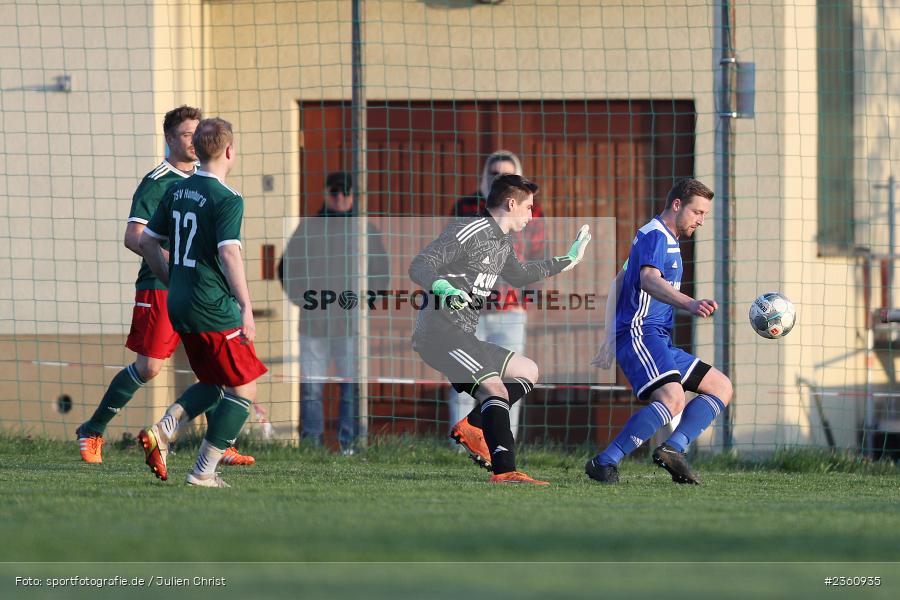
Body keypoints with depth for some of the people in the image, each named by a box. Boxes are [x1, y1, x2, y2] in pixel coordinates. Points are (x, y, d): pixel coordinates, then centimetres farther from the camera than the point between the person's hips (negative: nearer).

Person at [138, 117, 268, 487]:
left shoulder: (177, 192, 9)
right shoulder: (227, 200, -14)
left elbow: (147, 241, 15)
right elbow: (229, 253, -25)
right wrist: (246, 308, -22)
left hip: (179, 306, 8)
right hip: (215, 310, -8)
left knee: (213, 383, 21)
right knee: (243, 388, 2)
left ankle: (160, 432, 0)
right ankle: (204, 472, -2)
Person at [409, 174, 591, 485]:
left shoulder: (502, 245, 18)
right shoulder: (469, 231, -11)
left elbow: (519, 276, 40)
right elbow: (419, 267, -19)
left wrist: (567, 260, 43)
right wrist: (445, 289, -38)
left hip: (463, 337, 10)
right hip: (439, 333, -10)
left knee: (528, 371, 18)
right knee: (496, 389, -26)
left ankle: (473, 427, 2)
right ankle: (504, 472, -36)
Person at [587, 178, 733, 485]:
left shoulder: (666, 239, 25)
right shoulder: (655, 235, -8)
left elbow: (618, 284, 31)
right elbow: (648, 280, -28)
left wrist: (609, 342, 31)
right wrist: (689, 304, -45)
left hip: (658, 340, 11)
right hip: (640, 335, -11)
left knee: (721, 387, 8)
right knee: (672, 399, -31)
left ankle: (672, 448, -9)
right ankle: (604, 463, -29)